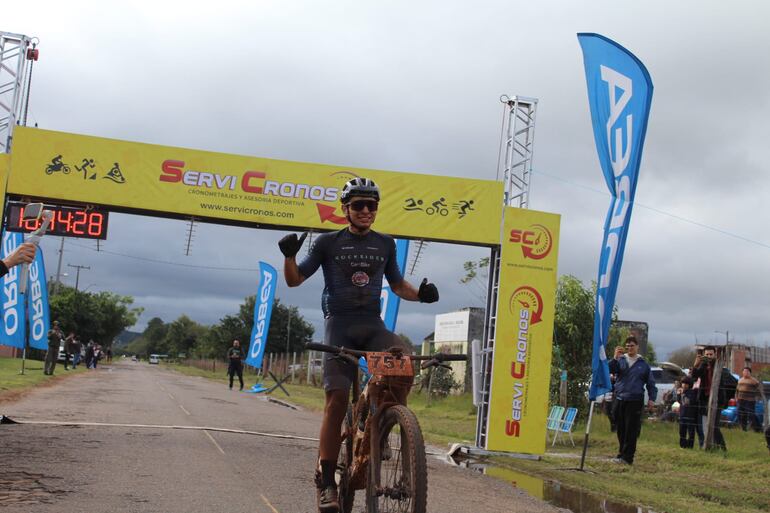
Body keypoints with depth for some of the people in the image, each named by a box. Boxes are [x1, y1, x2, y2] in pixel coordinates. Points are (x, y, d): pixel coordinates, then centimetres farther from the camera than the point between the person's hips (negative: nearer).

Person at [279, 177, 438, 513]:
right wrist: (289, 255, -16)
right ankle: (326, 480, -7)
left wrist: (420, 293, -1)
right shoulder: (328, 243, 4)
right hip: (339, 324, -2)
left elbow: (398, 285, 20)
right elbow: (294, 280, 4)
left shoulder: (385, 244, 12)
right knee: (337, 398, -12)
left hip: (372, 324, 3)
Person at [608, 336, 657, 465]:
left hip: (635, 401, -2)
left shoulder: (643, 364, 8)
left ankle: (627, 457, -8)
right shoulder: (620, 360, 8)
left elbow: (650, 383, 11)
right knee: (621, 429, 8)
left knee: (631, 430, -7)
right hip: (619, 400, 2)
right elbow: (609, 370, -7)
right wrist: (615, 358, -19)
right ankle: (622, 453, 19)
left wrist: (652, 398, 1)